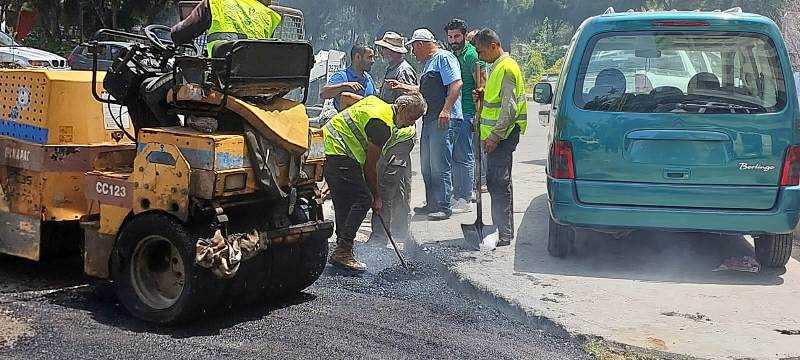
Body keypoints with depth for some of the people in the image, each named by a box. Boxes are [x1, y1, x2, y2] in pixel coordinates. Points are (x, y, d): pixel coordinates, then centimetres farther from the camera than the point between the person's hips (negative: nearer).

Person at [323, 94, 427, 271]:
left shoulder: (376, 102, 12)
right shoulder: (383, 125, -16)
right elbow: (370, 165, -12)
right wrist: (376, 197, 0)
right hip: (339, 155, -11)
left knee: (344, 203, 14)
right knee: (362, 199, -14)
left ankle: (342, 249, 19)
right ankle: (343, 252, -15)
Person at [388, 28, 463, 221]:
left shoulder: (444, 57, -6)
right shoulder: (428, 63, 25)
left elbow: (456, 84, -17)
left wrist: (446, 110, -26)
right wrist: (401, 86, 32)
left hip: (443, 119, -10)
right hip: (428, 119, 10)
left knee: (440, 165, -10)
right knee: (426, 166, 13)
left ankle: (444, 207, -5)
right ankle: (432, 204, 22)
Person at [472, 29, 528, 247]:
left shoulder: (506, 68, -14)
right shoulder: (498, 66, 18)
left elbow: (509, 108, -20)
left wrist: (495, 136, -21)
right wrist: (484, 96, 9)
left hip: (503, 135, -10)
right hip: (496, 135, 10)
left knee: (499, 183, -10)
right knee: (496, 182, 14)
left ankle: (504, 234, -7)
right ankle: (502, 229, 22)